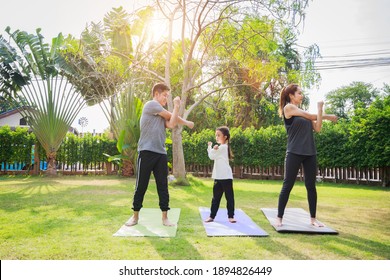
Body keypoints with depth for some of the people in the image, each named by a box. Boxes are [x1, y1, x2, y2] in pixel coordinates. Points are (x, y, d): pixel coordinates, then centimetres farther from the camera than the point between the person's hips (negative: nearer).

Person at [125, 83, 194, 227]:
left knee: (163, 186, 6)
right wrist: (186, 122, 13)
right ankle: (135, 216, 18)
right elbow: (171, 116, -1)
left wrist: (176, 106, -1)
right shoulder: (150, 104, -2)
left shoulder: (163, 115, 19)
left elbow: (171, 124, -1)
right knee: (141, 186, 3)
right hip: (147, 152, -7)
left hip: (161, 154, 7)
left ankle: (165, 217, 13)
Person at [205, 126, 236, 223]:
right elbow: (212, 156, 10)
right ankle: (212, 216, 16)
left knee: (229, 196, 2)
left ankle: (231, 216, 10)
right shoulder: (221, 147, 16)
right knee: (216, 197, 11)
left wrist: (210, 147, 5)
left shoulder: (222, 147, -12)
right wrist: (212, 149, -5)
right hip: (218, 176, 9)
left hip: (226, 176, -9)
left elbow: (211, 156, -10)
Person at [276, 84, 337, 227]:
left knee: (311, 186, 9)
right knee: (287, 185, -2)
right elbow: (310, 116, -3)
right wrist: (328, 116, 12)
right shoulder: (288, 107, -2)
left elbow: (317, 128, 8)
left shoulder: (305, 112, 17)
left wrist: (320, 109, 1)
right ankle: (279, 217, 8)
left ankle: (313, 218, 20)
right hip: (294, 153, -6)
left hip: (310, 153, 6)